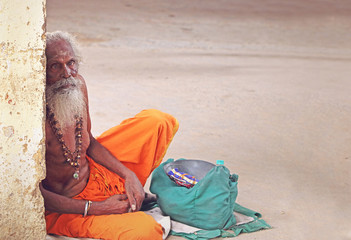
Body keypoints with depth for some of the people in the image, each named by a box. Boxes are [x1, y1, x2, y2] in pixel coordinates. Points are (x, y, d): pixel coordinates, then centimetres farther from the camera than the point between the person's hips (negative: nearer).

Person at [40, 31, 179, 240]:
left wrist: (128, 175, -3)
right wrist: (95, 209, -23)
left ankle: (127, 196, 15)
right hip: (62, 209, -8)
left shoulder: (77, 85, -7)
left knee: (156, 121, 8)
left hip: (92, 172, 8)